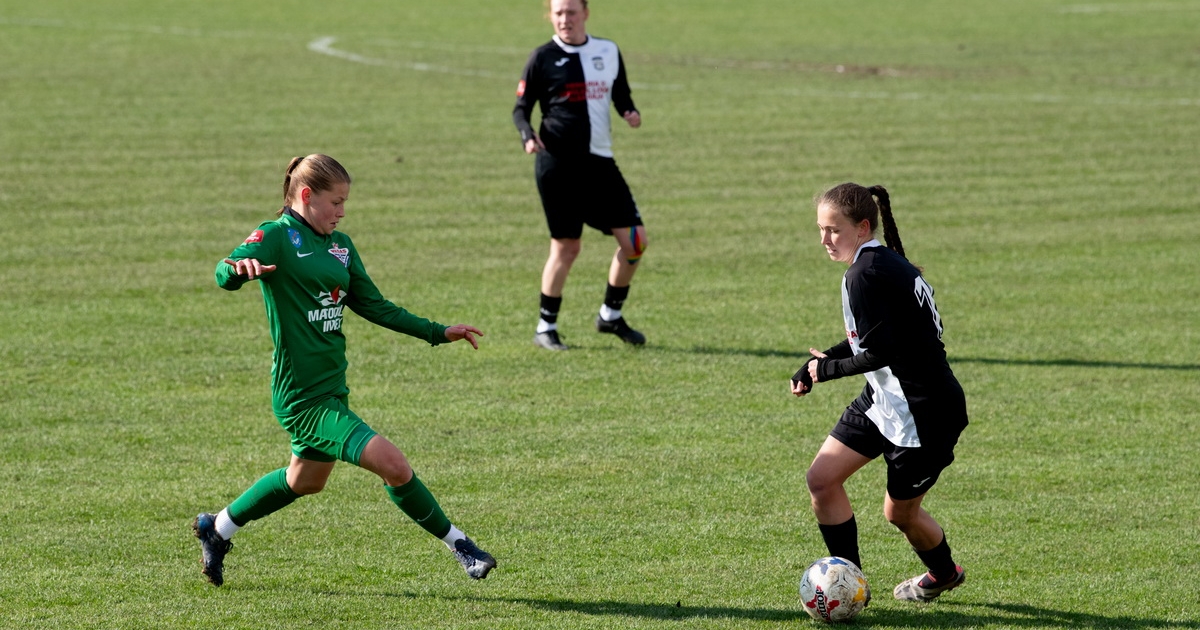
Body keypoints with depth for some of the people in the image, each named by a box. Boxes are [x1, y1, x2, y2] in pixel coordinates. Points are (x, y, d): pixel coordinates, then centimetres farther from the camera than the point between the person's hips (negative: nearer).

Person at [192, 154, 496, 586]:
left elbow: (374, 306, 20)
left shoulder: (340, 245, 13)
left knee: (306, 481, 25)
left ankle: (217, 529, 43)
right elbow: (225, 275, -27)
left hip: (332, 388, 9)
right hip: (304, 396, -9)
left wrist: (438, 333, 16)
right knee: (393, 465, -16)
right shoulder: (277, 237, -11)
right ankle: (457, 545, -2)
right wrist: (238, 268, -51)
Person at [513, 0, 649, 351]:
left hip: (599, 160, 5)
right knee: (566, 246, -4)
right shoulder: (543, 58, -1)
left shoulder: (609, 52, 10)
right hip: (558, 162, -5)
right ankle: (546, 328, 10)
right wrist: (528, 136, -18)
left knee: (634, 240, 0)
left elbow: (620, 95, 21)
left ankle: (611, 316, 19)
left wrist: (629, 112, -2)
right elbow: (521, 108, 2)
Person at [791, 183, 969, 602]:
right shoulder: (885, 262, 7)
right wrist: (816, 364, 9)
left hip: (923, 414, -10)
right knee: (822, 479, 3)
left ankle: (944, 574, 37)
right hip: (882, 401, 10)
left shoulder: (865, 276, -23)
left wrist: (827, 369, -10)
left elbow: (880, 353, -26)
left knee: (899, 512, 8)